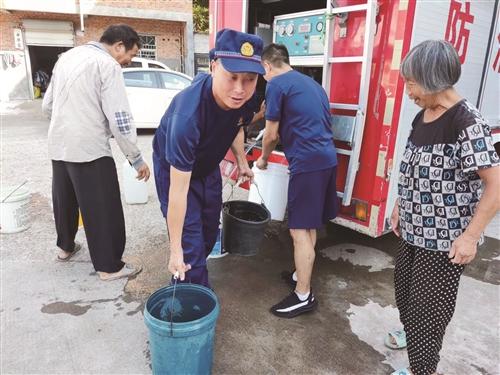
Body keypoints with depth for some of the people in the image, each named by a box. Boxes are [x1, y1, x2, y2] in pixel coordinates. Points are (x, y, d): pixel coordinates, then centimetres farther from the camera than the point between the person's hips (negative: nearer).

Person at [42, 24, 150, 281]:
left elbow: (47, 105, 17)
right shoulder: (107, 65, -12)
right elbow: (119, 119, -19)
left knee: (64, 201, 23)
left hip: (58, 146, 9)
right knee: (103, 209, 2)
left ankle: (65, 247, 41)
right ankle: (109, 266, 11)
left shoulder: (67, 57, 13)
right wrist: (137, 159, -13)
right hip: (89, 149, -8)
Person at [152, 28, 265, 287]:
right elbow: (179, 190, -38)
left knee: (210, 231, 20)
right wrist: (175, 250, -31)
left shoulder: (245, 97, -24)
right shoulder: (187, 115, -43)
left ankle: (190, 280, 46)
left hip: (208, 166, 7)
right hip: (174, 169, -6)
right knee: (190, 245, -9)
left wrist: (241, 161, 4)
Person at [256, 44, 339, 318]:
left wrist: (263, 159, 14)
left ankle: (304, 296, 6)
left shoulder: (276, 85, -5)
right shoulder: (310, 82, 20)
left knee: (300, 230, -2)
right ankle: (303, 275, 32)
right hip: (328, 158, 9)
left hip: (308, 162, -9)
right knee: (310, 225, 18)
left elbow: (272, 135, -4)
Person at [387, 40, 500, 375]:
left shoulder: (467, 122, -21)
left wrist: (470, 236, -21)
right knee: (405, 288, 24)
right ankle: (413, 333, 52)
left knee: (429, 302, 7)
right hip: (415, 227, 8)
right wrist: (400, 206, 14)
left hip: (446, 237, -8)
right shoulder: (423, 115, 4)